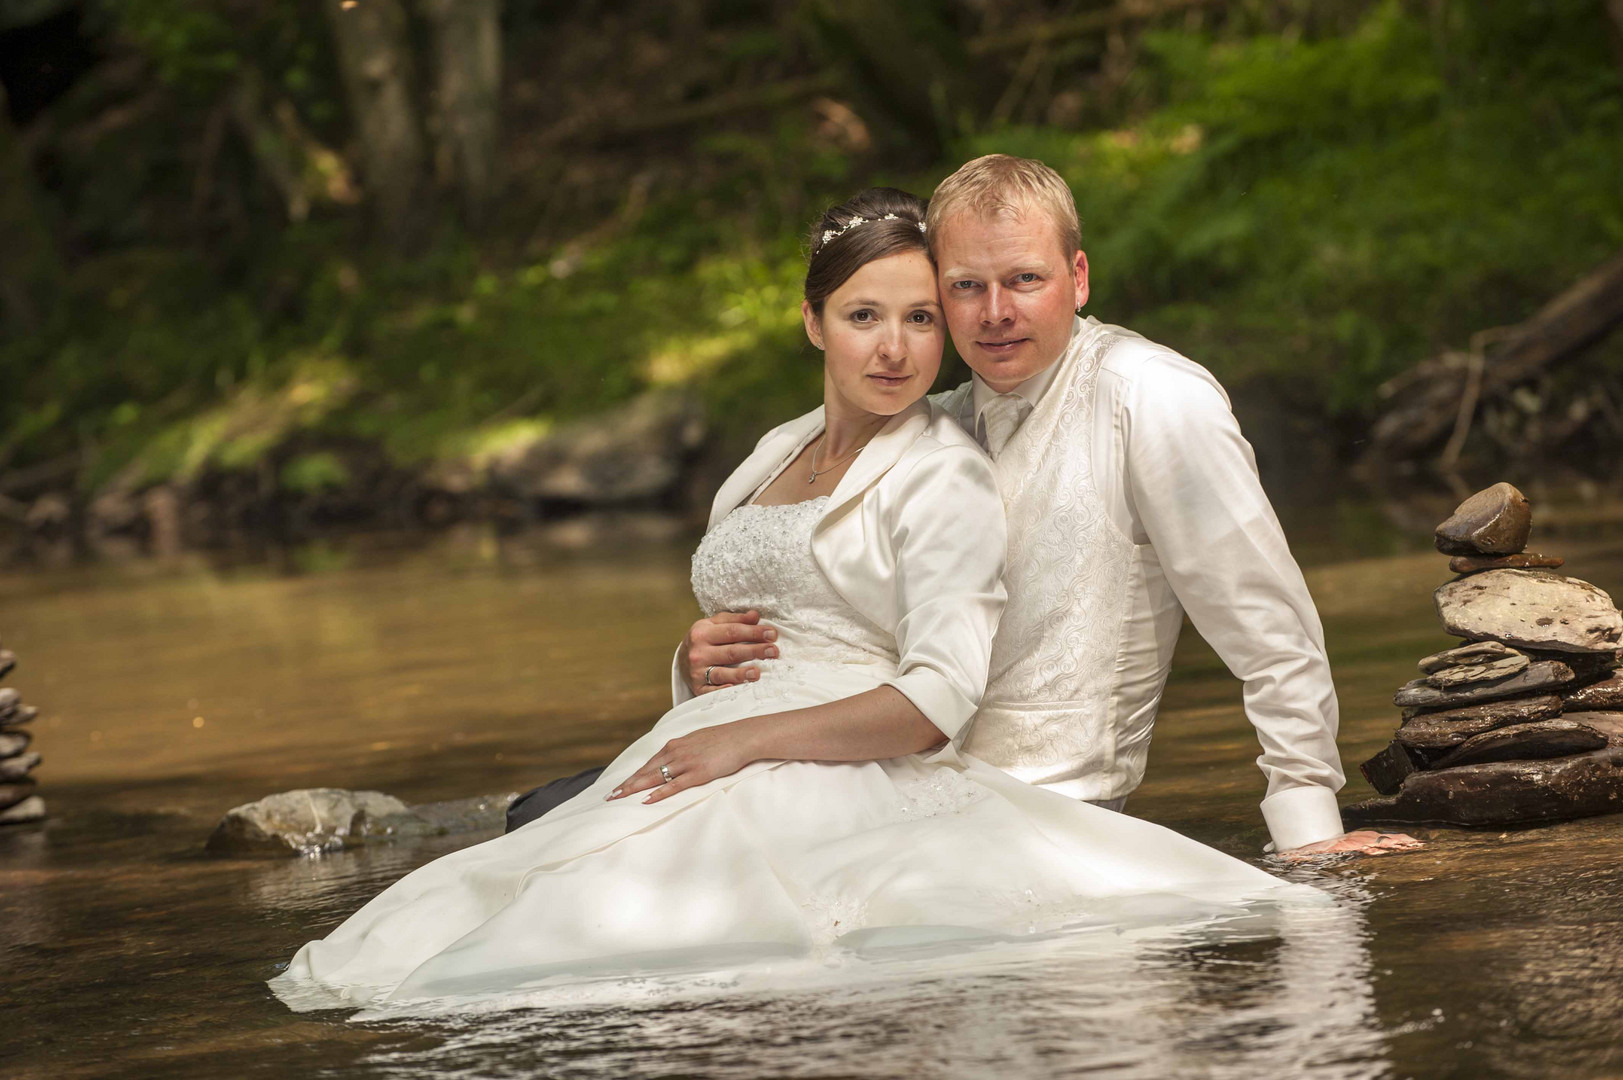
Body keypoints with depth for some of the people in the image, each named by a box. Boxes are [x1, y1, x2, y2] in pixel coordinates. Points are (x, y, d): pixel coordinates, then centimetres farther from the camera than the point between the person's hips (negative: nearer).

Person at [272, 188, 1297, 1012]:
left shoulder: (944, 474, 1)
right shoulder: (777, 454, 24)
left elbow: (937, 703, -11)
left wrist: (745, 740, -13)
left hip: (844, 786, -7)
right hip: (701, 775, 7)